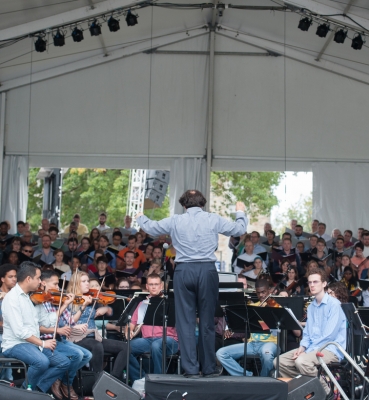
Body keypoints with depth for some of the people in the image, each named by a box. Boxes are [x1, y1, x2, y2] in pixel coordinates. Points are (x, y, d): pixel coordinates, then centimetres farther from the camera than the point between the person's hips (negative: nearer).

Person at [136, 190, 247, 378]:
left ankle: (191, 368, 3)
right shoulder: (214, 220, 3)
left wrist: (141, 217, 41)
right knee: (207, 321, 9)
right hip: (207, 270, 0)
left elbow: (151, 228, 19)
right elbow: (239, 229, 14)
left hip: (184, 271, 0)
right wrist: (240, 213, 34)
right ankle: (209, 368, 14)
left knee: (186, 321, 5)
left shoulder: (175, 221, 5)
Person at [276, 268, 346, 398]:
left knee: (301, 361, -33)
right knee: (280, 361, -5)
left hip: (332, 349, -8)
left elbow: (329, 335, -19)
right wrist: (302, 347, -5)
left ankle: (326, 392, -14)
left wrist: (307, 351, -19)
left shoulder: (333, 304, -12)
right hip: (312, 348, 8)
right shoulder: (311, 306, 14)